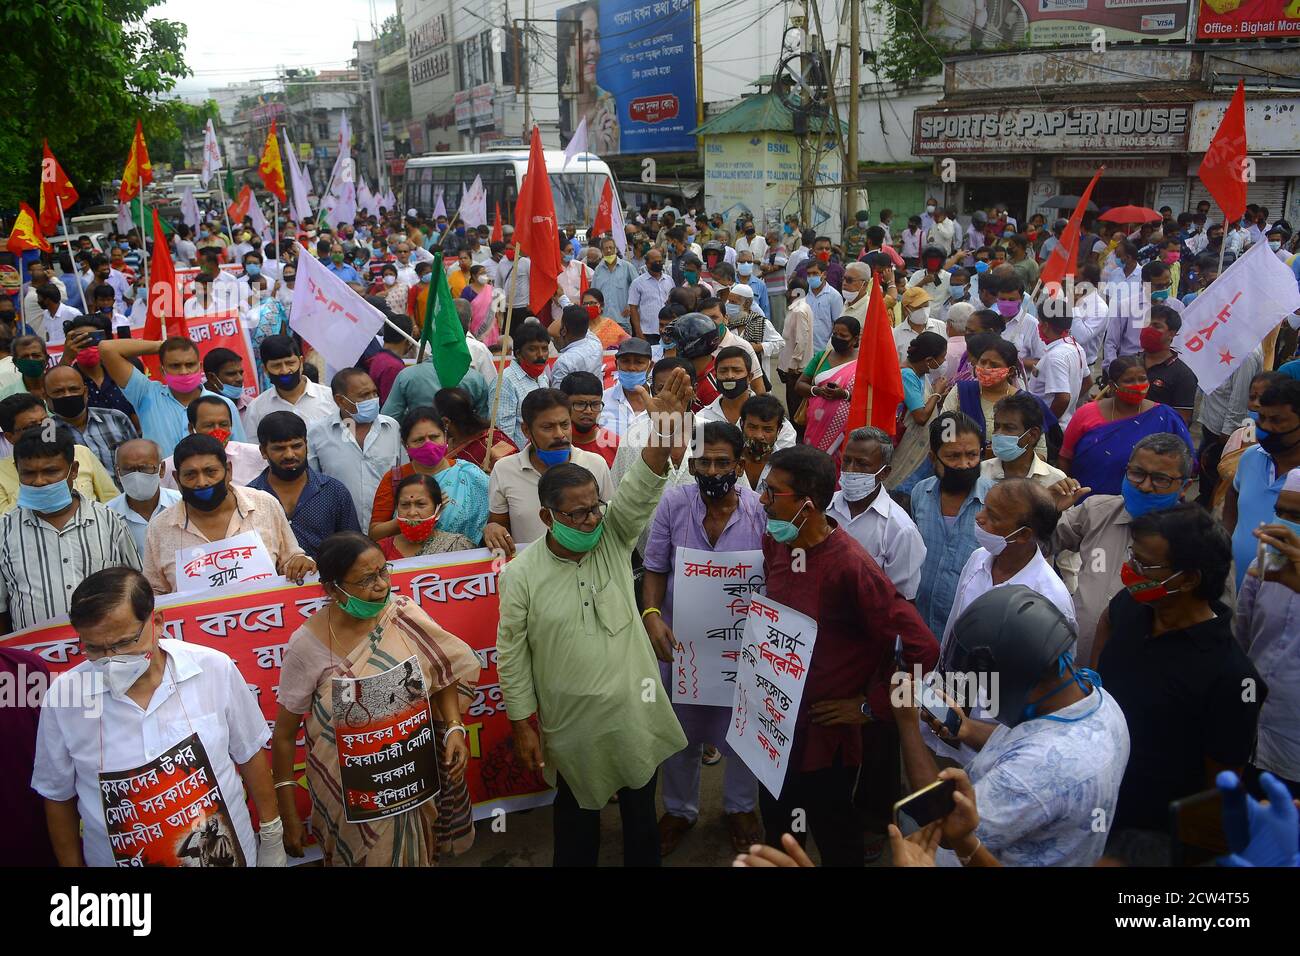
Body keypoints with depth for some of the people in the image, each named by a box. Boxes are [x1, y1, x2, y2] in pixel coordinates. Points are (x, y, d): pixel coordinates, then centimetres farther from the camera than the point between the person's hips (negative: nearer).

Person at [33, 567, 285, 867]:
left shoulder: (215, 669, -16)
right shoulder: (62, 698, -15)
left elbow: (249, 754, -4)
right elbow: (58, 797, -1)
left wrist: (271, 834, 3)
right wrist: (72, 865, 6)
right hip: (119, 857, 0)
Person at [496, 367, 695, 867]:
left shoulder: (613, 539, -8)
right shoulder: (521, 574, -14)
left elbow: (639, 491, -26)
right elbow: (512, 654, -7)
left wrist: (661, 434, -44)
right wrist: (523, 726, -4)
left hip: (634, 710, 2)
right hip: (572, 722, -2)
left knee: (641, 807, 20)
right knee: (577, 813, 19)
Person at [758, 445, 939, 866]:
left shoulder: (851, 566, -27)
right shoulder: (773, 543, -4)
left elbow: (922, 647, -26)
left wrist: (871, 706, -16)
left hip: (825, 730, -6)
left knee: (834, 837, 16)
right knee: (774, 825, 25)